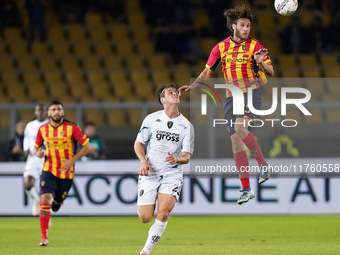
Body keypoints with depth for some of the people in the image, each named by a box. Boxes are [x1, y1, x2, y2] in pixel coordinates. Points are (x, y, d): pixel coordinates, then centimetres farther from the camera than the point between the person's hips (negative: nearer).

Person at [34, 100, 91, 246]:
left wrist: (72, 160, -18)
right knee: (45, 199, -19)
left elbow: (87, 146, -7)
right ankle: (44, 237, -13)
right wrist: (38, 153, -11)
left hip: (66, 173, -1)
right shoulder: (43, 129, 0)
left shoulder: (72, 128, -9)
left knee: (56, 204, 10)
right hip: (49, 170, 1)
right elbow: (36, 147, 14)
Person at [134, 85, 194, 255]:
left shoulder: (186, 125, 1)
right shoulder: (152, 119, 2)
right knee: (145, 218, -6)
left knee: (163, 213, -21)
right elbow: (138, 144, 9)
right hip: (150, 173, 0)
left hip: (172, 174, 0)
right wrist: (144, 162, -9)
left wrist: (177, 159, -24)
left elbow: (187, 156, -1)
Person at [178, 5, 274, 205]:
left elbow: (271, 72, -3)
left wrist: (261, 62, -23)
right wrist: (192, 86, 2)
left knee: (240, 128, -29)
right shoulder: (221, 47, 9)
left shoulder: (254, 46, 0)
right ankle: (246, 189, 2)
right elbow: (207, 72, 16)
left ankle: (263, 165, -11)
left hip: (251, 91, -4)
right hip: (232, 96, 4)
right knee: (236, 141, -1)